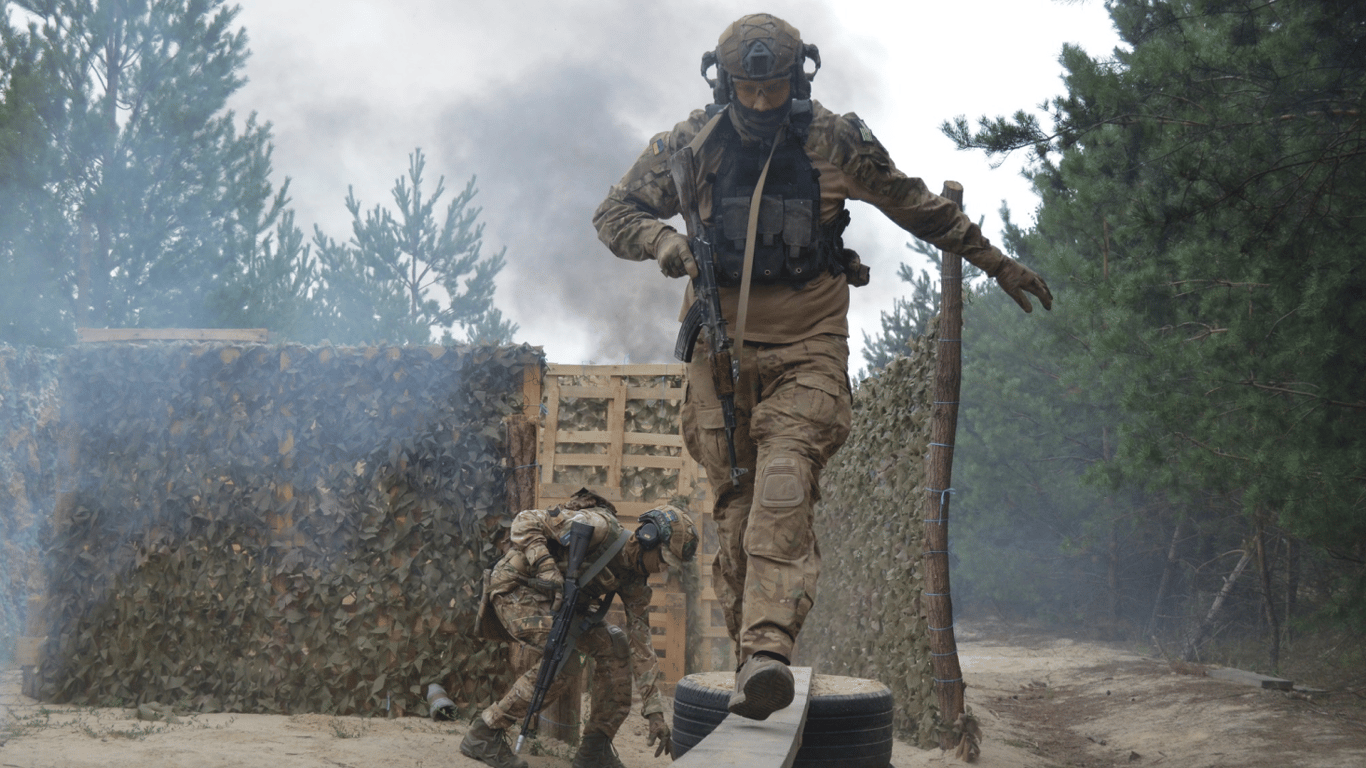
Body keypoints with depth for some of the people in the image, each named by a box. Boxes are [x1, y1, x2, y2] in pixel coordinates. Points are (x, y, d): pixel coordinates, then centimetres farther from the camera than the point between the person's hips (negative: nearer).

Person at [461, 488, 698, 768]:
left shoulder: (634, 582, 0)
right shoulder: (598, 526, -24)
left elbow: (641, 644, 1)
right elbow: (526, 522, -24)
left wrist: (655, 713, -4)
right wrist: (547, 569, -38)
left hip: (553, 601, 9)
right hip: (514, 588, -9)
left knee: (614, 644, -1)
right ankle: (484, 734, -17)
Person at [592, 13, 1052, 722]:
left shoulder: (837, 143, -1)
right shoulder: (689, 144, 0)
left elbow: (920, 208, 14)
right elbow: (613, 214, 7)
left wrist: (995, 262, 19)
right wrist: (662, 238, -15)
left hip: (807, 344, -2)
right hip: (722, 341, 2)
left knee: (784, 486, -22)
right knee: (736, 502, 0)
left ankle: (766, 654, -36)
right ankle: (752, 654, 6)